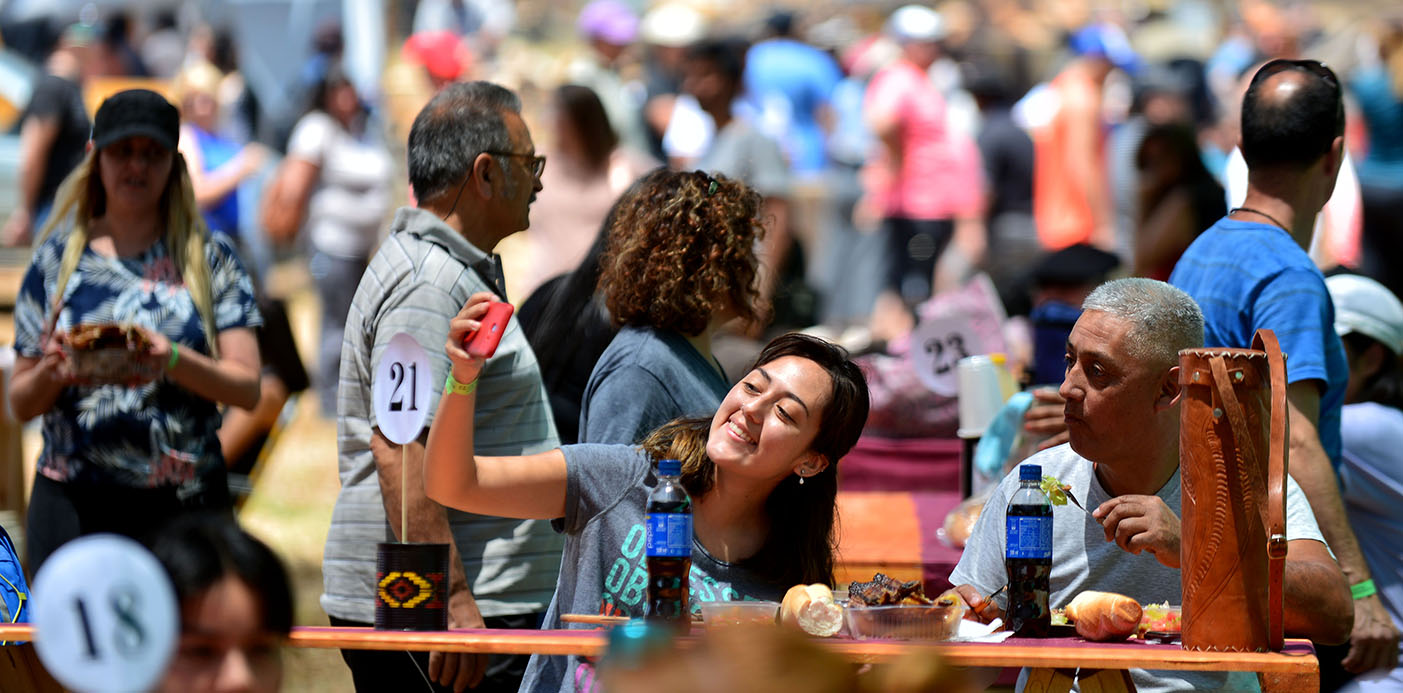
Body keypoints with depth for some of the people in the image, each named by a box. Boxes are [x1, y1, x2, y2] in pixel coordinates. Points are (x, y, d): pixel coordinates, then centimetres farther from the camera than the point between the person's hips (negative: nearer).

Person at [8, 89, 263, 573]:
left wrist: (173, 360, -19)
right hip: (75, 504, 0)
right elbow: (21, 404, 9)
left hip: (187, 503, 0)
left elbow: (247, 388, -1)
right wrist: (52, 372, -13)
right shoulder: (57, 259, 8)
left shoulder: (208, 257, 6)